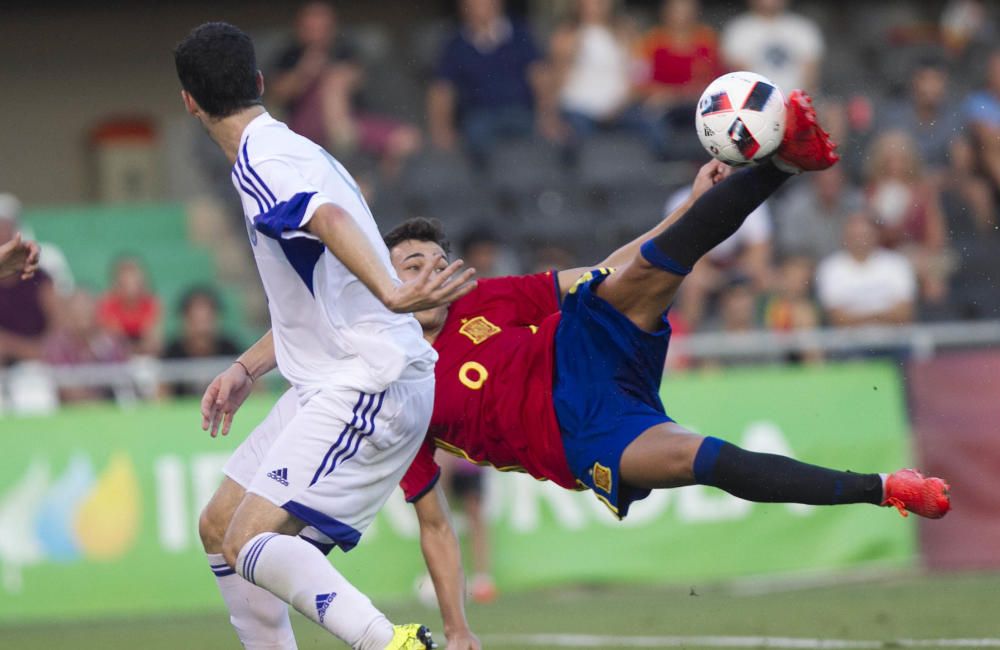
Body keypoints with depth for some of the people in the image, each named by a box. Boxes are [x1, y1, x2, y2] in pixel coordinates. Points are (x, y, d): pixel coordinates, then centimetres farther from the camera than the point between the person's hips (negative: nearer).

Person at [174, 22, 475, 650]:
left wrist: (390, 294, -53)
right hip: (333, 385, 10)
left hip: (369, 384, -10)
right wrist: (247, 369, 18)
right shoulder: (295, 151, 17)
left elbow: (331, 221, -36)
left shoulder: (261, 162, -14)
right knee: (219, 527, 16)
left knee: (249, 544, -22)